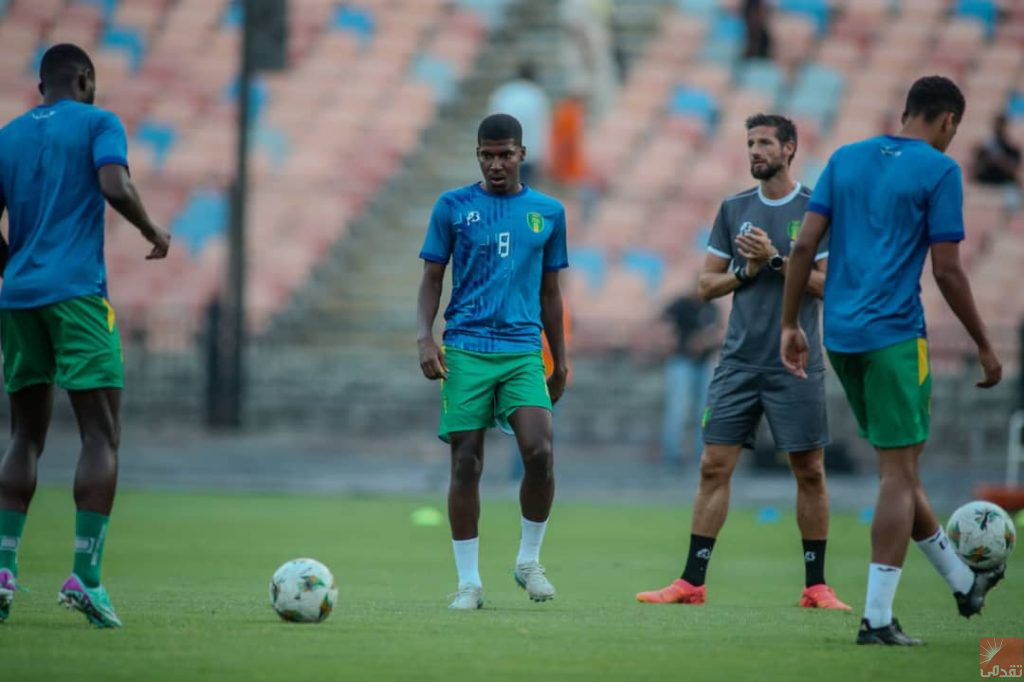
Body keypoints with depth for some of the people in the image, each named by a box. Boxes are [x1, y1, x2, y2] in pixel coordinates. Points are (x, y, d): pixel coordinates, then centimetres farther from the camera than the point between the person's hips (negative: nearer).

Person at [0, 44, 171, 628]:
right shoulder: (98, 123, 2)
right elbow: (115, 186, -16)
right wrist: (154, 233, 0)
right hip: (78, 295, -5)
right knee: (102, 437, -3)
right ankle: (86, 578, -14)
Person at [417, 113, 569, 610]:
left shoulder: (548, 212, 11)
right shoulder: (453, 207, 6)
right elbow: (432, 279, 8)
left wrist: (560, 361, 16)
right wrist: (424, 337, -6)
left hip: (524, 351, 1)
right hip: (466, 350, -1)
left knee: (539, 452, -16)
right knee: (466, 464, -3)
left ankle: (529, 561, 3)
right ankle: (468, 582, 5)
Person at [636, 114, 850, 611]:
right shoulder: (734, 209, 10)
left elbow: (829, 284, -7)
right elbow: (706, 285, 11)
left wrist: (775, 260, -15)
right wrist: (746, 271, -6)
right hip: (739, 360, 3)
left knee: (809, 471, 1)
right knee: (714, 466, -1)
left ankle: (816, 586, 10)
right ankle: (692, 583, 1)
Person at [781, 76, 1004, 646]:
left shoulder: (846, 159, 12)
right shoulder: (939, 170, -5)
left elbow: (805, 245, 6)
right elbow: (947, 270, -9)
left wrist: (791, 325, 12)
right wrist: (985, 347, 0)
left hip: (842, 337, 7)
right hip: (894, 334, -7)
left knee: (899, 464, 17)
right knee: (900, 472, -2)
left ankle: (964, 582, 31)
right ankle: (878, 617, -6)